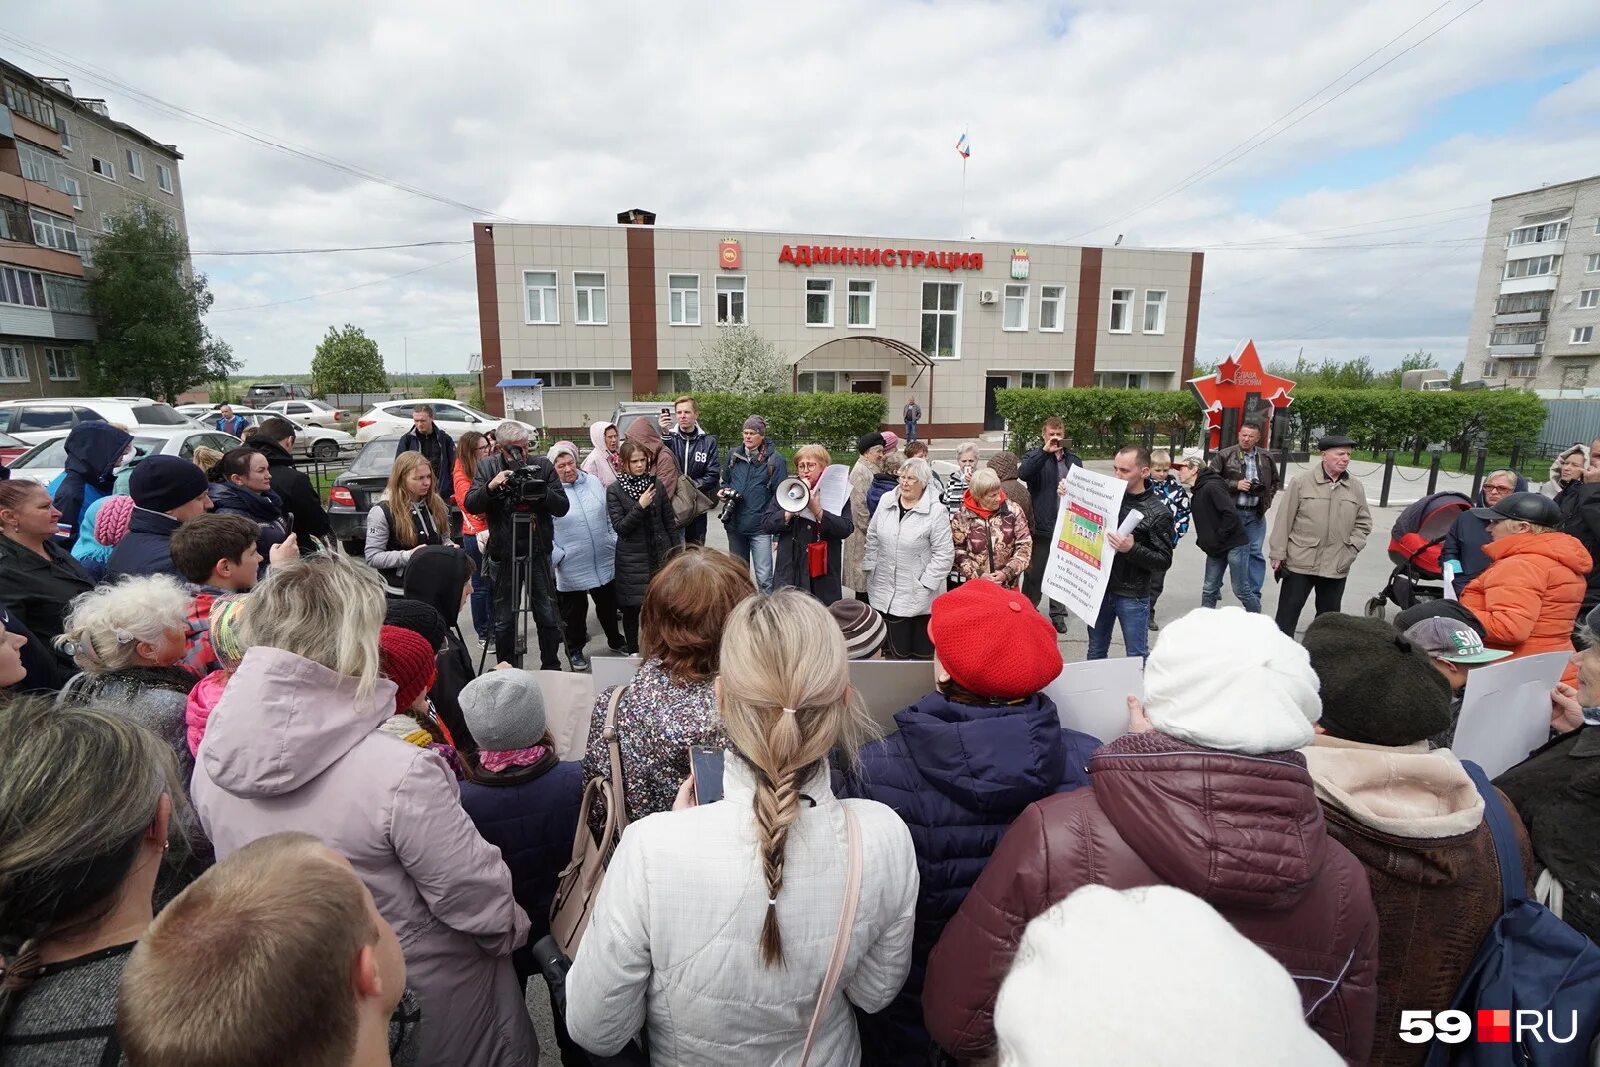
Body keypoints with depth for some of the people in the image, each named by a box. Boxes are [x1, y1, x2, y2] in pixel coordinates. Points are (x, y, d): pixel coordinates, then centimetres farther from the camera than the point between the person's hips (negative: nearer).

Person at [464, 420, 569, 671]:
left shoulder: (543, 465, -1)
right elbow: (470, 505, -5)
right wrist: (490, 486, -22)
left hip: (539, 553, 0)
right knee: (504, 620, 10)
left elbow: (562, 507, -5)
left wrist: (542, 491, -22)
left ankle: (552, 669, 23)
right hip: (503, 555, 0)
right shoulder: (487, 466, 1)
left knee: (548, 617, 7)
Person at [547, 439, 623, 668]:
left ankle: (615, 640, 40)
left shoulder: (593, 482, 3)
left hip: (603, 562, 4)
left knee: (608, 604, 19)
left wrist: (614, 542, 9)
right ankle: (575, 650, 29)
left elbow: (609, 516, 11)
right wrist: (557, 555, -14)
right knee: (574, 610, 10)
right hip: (571, 567, -4)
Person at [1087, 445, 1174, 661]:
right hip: (1099, 588, 4)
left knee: (1137, 657, 10)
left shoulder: (1158, 513, -10)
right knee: (1096, 653, 17)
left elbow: (1164, 561, -10)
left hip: (1132, 596, -4)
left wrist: (1132, 549, -27)